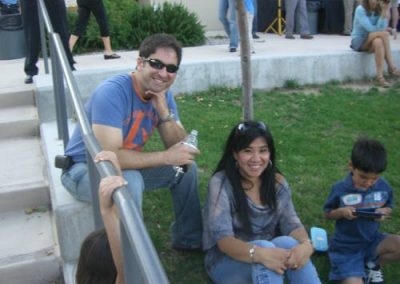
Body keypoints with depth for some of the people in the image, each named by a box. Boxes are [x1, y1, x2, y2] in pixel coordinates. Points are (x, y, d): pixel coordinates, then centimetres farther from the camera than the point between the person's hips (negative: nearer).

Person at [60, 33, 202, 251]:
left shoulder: (163, 94, -5)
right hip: (83, 169, -7)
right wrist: (166, 157, -31)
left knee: (186, 165, 2)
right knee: (130, 182, -37)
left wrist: (163, 111, -25)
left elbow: (179, 147, -9)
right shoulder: (112, 92, -29)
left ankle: (189, 238, 18)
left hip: (127, 164, 8)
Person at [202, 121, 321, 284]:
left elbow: (291, 223, -9)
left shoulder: (277, 182, 0)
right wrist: (260, 254, -43)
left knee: (289, 243, -31)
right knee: (264, 247, -36)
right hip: (227, 263, -3)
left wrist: (306, 244, -34)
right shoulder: (221, 183, -15)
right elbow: (223, 239, -23)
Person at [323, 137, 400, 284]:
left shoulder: (384, 187, -7)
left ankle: (372, 264, 6)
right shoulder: (340, 189, -15)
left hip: (372, 240, 4)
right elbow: (328, 213, -2)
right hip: (346, 247, -4)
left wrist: (384, 212, -14)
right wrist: (341, 212, -23)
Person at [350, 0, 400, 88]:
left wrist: (384, 12, -17)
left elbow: (382, 27, -10)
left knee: (378, 42, -32)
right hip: (358, 41, -4)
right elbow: (370, 29, -20)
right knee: (384, 34, -27)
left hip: (371, 42, 4)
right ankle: (392, 67, -26)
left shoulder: (379, 11, 3)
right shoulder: (360, 9, -13)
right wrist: (386, 30, -11)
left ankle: (380, 77, -36)